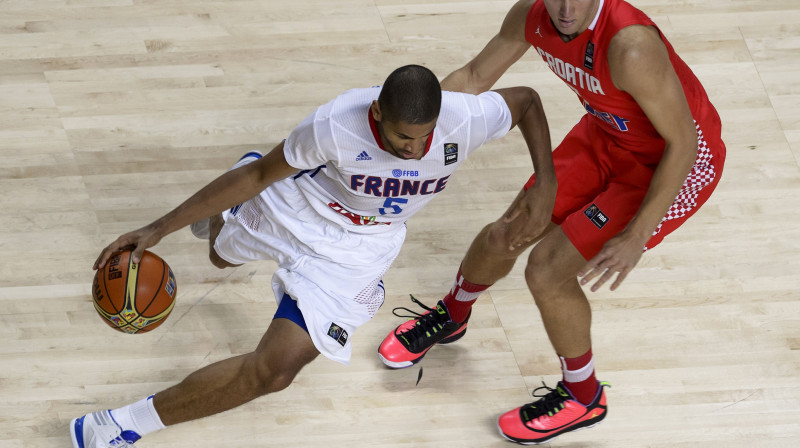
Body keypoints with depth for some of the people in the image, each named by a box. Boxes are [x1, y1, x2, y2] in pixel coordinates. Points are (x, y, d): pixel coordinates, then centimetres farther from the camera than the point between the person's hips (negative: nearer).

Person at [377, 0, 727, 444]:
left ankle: (583, 398, 15)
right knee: (505, 235, 15)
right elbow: (474, 78, 1)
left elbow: (682, 142, -28)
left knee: (547, 269, -12)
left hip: (677, 162, -7)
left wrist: (636, 237, -27)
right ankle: (450, 317, 50)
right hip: (608, 136, 7)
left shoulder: (631, 47, -39)